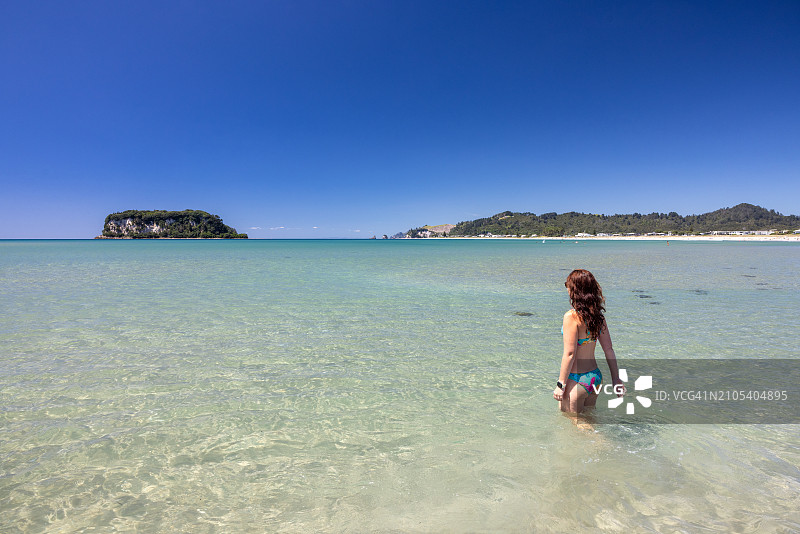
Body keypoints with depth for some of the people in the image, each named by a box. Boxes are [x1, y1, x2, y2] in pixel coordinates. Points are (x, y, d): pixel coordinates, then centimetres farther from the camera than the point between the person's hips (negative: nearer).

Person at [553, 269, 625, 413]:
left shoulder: (572, 317, -20)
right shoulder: (598, 315, 0)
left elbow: (569, 354, -20)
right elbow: (609, 350, 5)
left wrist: (560, 384, -14)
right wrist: (616, 379, 13)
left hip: (576, 380, -7)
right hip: (595, 377, 7)